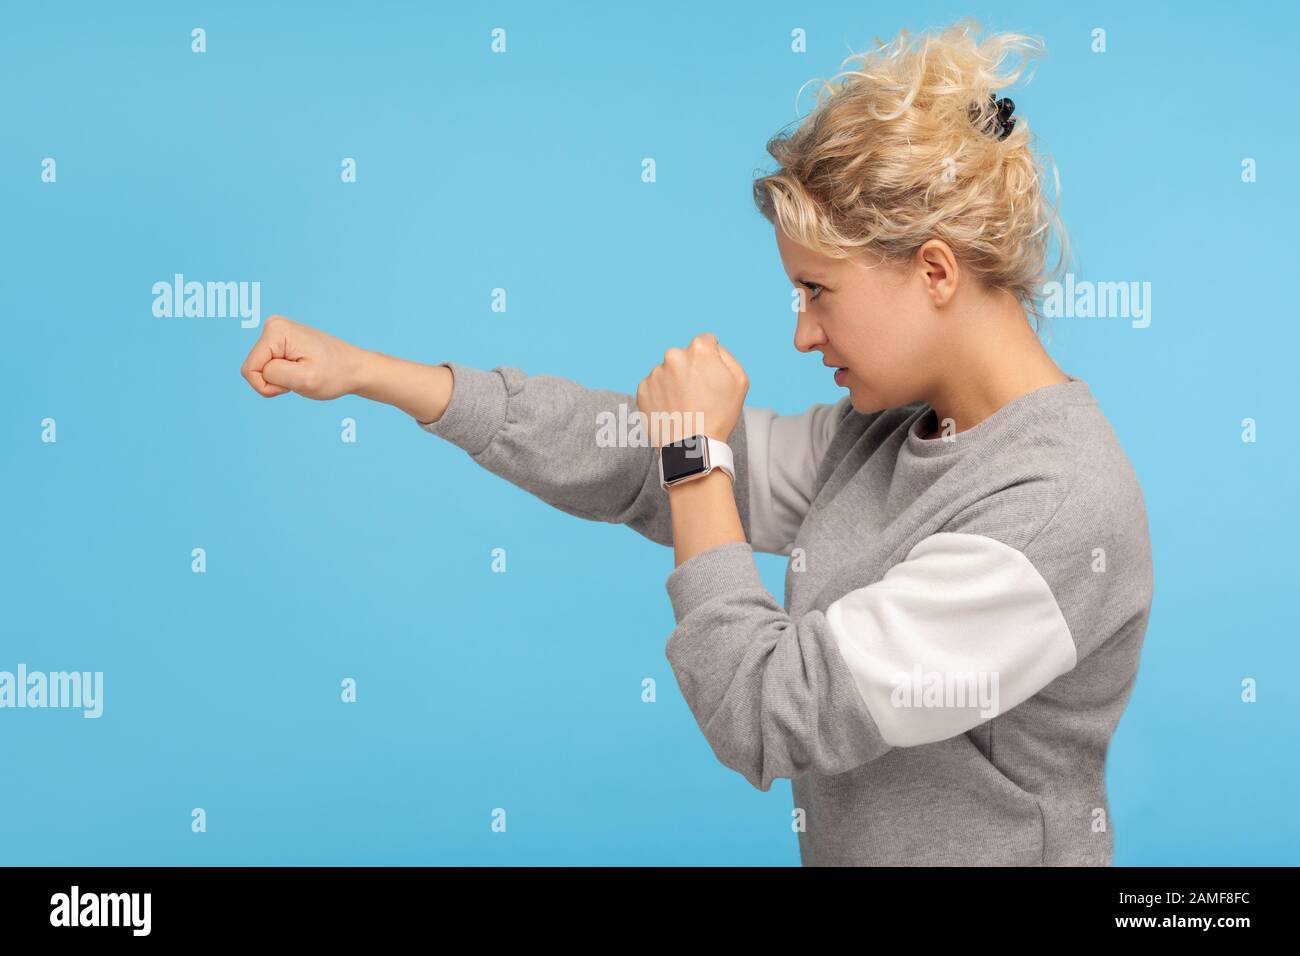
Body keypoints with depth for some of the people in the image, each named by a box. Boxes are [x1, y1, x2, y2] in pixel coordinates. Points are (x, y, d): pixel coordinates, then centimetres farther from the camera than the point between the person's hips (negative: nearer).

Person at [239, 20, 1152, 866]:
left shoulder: (1062, 507, -23)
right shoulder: (886, 433, 1)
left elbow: (769, 714, -23)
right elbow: (632, 461, 1)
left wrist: (697, 456, -14)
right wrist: (363, 371, -1)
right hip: (839, 843, 7)